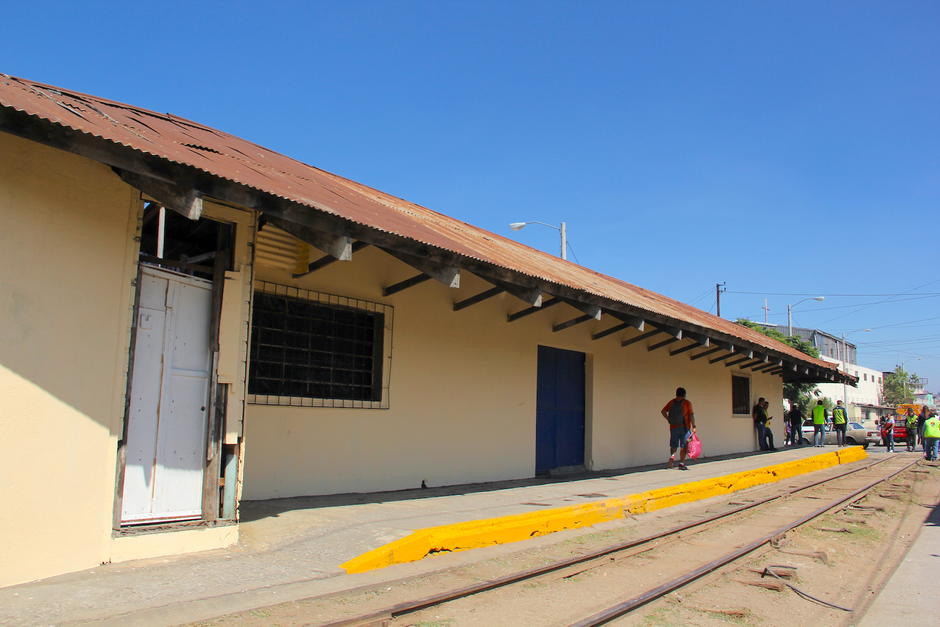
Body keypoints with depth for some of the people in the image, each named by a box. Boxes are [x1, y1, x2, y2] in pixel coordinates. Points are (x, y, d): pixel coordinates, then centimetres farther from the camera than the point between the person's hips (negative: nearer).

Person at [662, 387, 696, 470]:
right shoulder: (687, 403, -4)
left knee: (673, 445, 15)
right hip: (684, 428, -3)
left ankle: (672, 456, -11)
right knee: (683, 446, 4)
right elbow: (691, 415, -11)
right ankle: (681, 463, 2)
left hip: (673, 427, 3)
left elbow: (663, 411, 0)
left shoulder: (671, 402, 6)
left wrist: (668, 419, 5)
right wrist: (693, 426, -9)